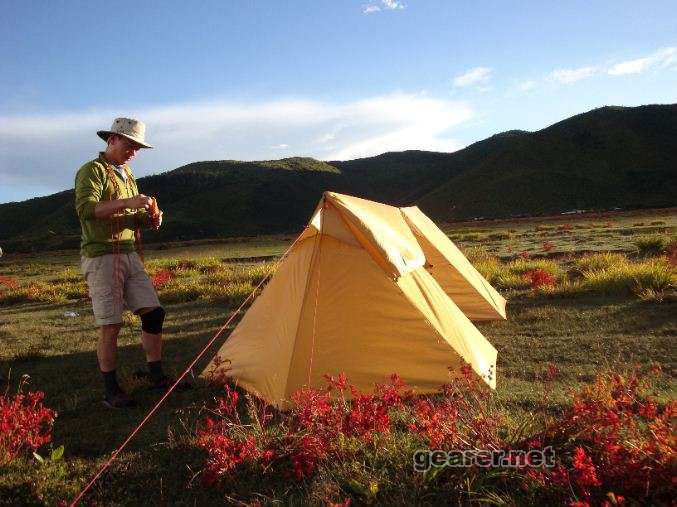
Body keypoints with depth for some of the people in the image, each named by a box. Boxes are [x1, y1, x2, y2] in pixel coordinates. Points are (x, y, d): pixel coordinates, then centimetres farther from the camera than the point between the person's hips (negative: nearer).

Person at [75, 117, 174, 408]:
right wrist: (125, 203, -32)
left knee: (154, 312, 3)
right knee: (110, 326, -4)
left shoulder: (127, 174, 18)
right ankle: (110, 391, 9)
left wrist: (150, 218, -1)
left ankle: (155, 375, 16)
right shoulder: (92, 171, -7)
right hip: (101, 257, -8)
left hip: (130, 255, 8)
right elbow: (85, 209, -24)